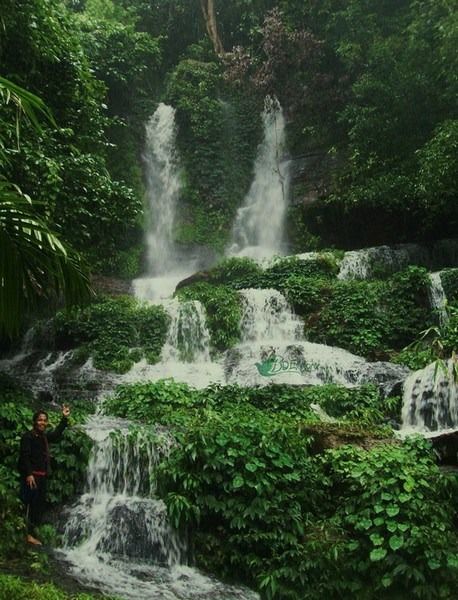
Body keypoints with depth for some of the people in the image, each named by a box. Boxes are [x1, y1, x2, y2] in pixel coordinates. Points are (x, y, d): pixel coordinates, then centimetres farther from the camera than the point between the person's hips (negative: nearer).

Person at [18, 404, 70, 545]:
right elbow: (24, 456, -16)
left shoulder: (44, 437, 12)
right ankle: (28, 534, -8)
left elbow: (57, 434, 28)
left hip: (42, 476, 8)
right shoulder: (28, 436, -10)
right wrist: (28, 474, -24)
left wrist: (64, 418, 26)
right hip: (31, 475, -8)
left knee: (40, 504, 11)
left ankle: (32, 534, 19)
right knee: (30, 504, -11)